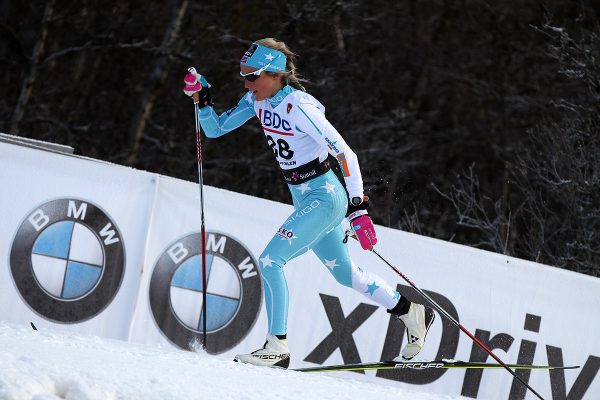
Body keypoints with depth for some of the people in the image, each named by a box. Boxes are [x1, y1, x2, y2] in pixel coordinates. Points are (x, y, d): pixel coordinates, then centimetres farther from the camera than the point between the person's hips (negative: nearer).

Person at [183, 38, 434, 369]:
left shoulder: (298, 107, -23)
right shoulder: (259, 101, 1)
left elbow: (345, 155, -24)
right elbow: (216, 129, 10)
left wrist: (358, 209, -27)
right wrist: (201, 97, -7)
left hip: (324, 198, -9)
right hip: (304, 200, 9)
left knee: (270, 260, -17)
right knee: (343, 272, 20)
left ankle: (278, 347, -11)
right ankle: (410, 312, 37)